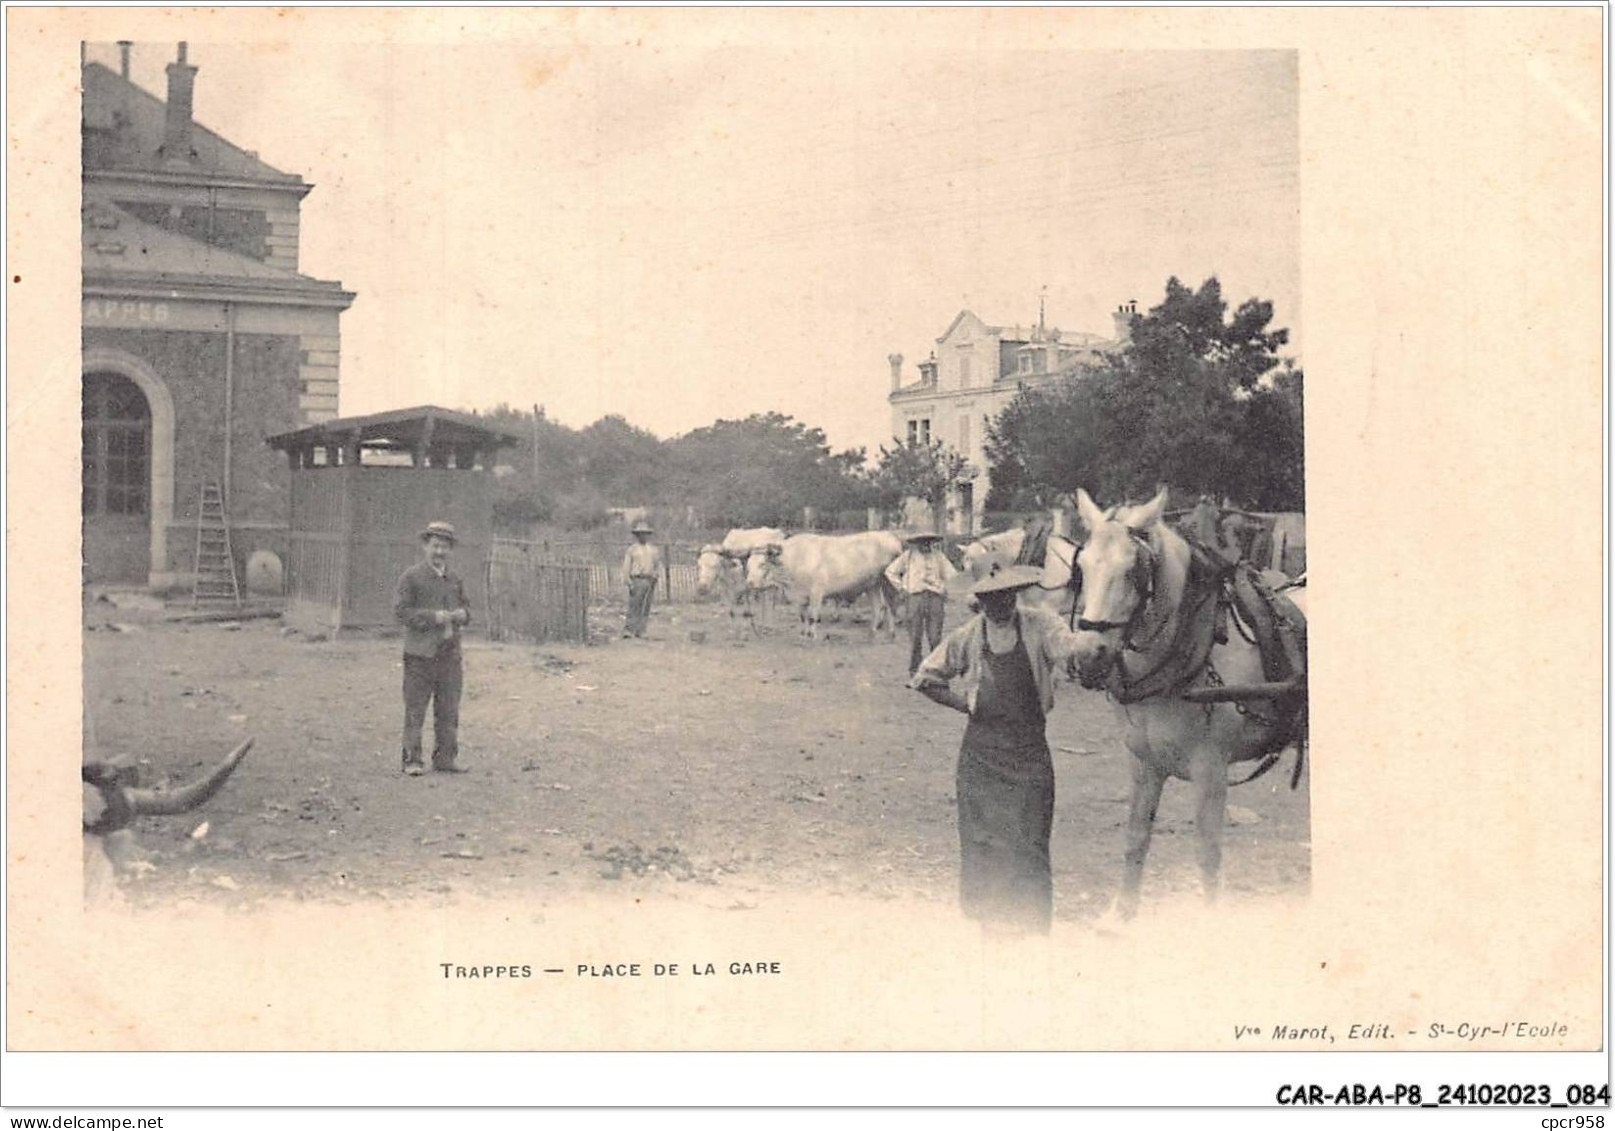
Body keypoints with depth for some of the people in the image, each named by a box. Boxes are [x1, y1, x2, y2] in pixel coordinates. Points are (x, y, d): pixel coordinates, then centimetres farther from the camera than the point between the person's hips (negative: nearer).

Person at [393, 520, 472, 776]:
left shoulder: (455, 580, 14)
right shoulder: (411, 577, -3)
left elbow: (466, 608, 23)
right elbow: (401, 610, -9)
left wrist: (462, 614, -1)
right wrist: (433, 617, -18)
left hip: (450, 653, 5)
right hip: (420, 652, -5)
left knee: (449, 710, 8)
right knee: (415, 709, -2)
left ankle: (446, 757, 16)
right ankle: (412, 760, 3)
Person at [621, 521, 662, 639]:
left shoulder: (653, 550, 15)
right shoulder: (632, 549, 4)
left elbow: (658, 565, 19)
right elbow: (626, 567, 0)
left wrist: (655, 575, 0)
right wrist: (629, 582, -10)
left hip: (649, 580, 4)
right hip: (636, 580, -4)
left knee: (646, 608, 2)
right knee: (634, 606, -10)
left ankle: (640, 631, 5)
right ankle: (628, 630, -11)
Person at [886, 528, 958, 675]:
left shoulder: (939, 556, 13)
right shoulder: (908, 556, 10)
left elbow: (952, 575, 18)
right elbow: (890, 571, 16)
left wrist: (945, 592, 8)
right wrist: (901, 588, 9)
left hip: (935, 598, 1)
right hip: (916, 596, -1)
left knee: (935, 637, -2)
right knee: (915, 637, -1)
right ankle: (914, 669, 7)